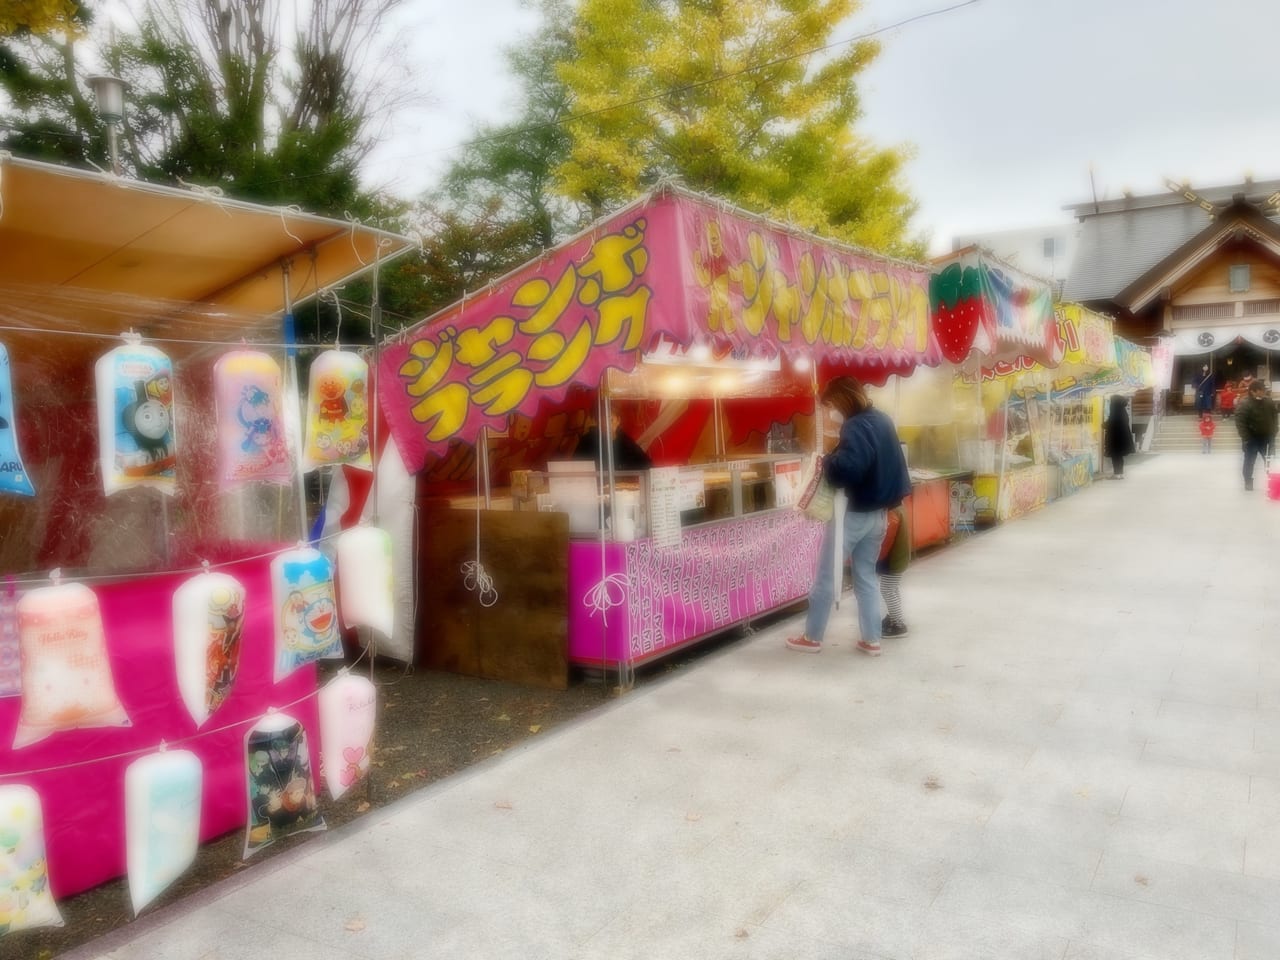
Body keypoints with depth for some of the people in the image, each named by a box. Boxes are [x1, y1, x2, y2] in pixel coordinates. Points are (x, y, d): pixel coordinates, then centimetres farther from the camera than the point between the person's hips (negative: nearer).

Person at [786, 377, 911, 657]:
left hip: (853, 513, -8)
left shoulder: (856, 427, -20)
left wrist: (826, 463, -15)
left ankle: (812, 638, 14)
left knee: (825, 577, 4)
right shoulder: (884, 421, 10)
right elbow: (893, 465, 18)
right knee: (867, 576, 15)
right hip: (878, 513, 9)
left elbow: (846, 468, -33)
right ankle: (871, 640, 17)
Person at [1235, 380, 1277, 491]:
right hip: (1252, 438, -5)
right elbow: (1240, 422, -23)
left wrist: (1273, 434, 6)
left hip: (1266, 437, 5)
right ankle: (1248, 481, 15)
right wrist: (1246, 438, -25)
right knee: (1249, 461, 4)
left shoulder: (1269, 402, 1)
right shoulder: (1245, 404, -20)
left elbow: (1274, 419, 11)